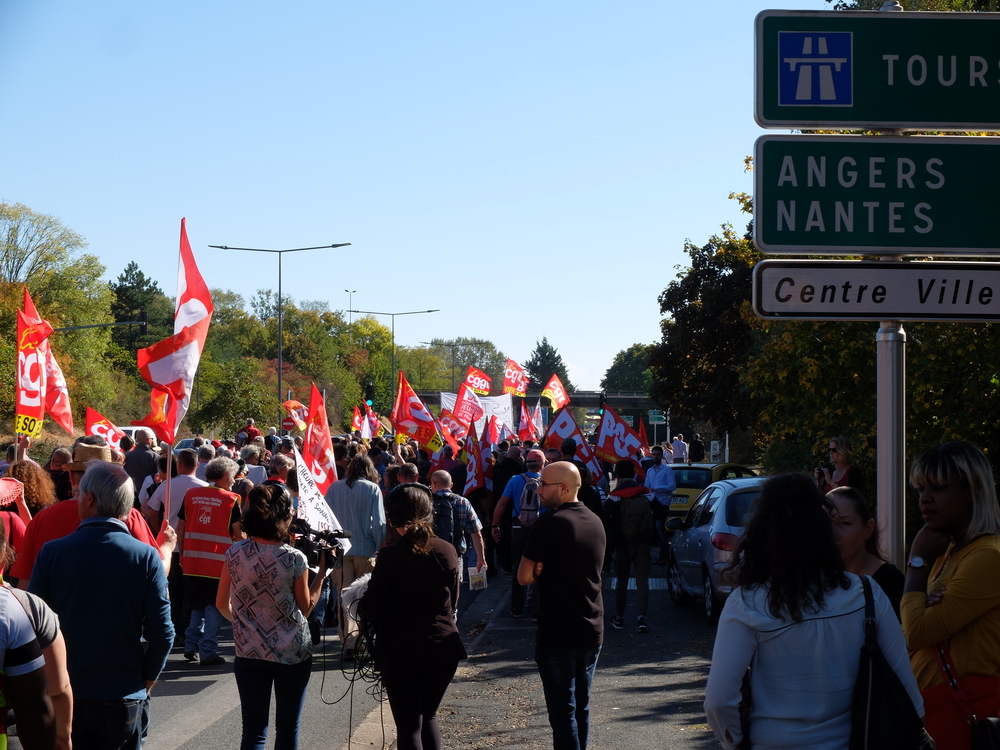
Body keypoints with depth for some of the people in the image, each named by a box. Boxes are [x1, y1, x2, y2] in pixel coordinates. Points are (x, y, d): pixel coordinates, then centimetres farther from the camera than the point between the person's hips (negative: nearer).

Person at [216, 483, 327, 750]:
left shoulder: (234, 554, -7)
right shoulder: (295, 560, -14)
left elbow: (222, 604, 4)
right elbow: (306, 608, -2)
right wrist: (322, 572, 6)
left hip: (249, 653, 2)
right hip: (293, 654, -2)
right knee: (288, 729, 11)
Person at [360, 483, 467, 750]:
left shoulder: (390, 556, -15)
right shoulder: (447, 551, -3)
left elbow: (372, 609, -11)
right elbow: (452, 601, 9)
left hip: (402, 651, -4)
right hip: (443, 647, 4)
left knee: (409, 726, 3)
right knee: (428, 716, 22)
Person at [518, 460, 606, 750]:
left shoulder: (550, 523, -15)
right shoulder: (596, 522, 8)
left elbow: (524, 576, -14)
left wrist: (542, 572, 4)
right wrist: (551, 571, 3)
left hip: (557, 634, -7)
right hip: (593, 631, 7)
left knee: (563, 710, -2)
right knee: (581, 707, 17)